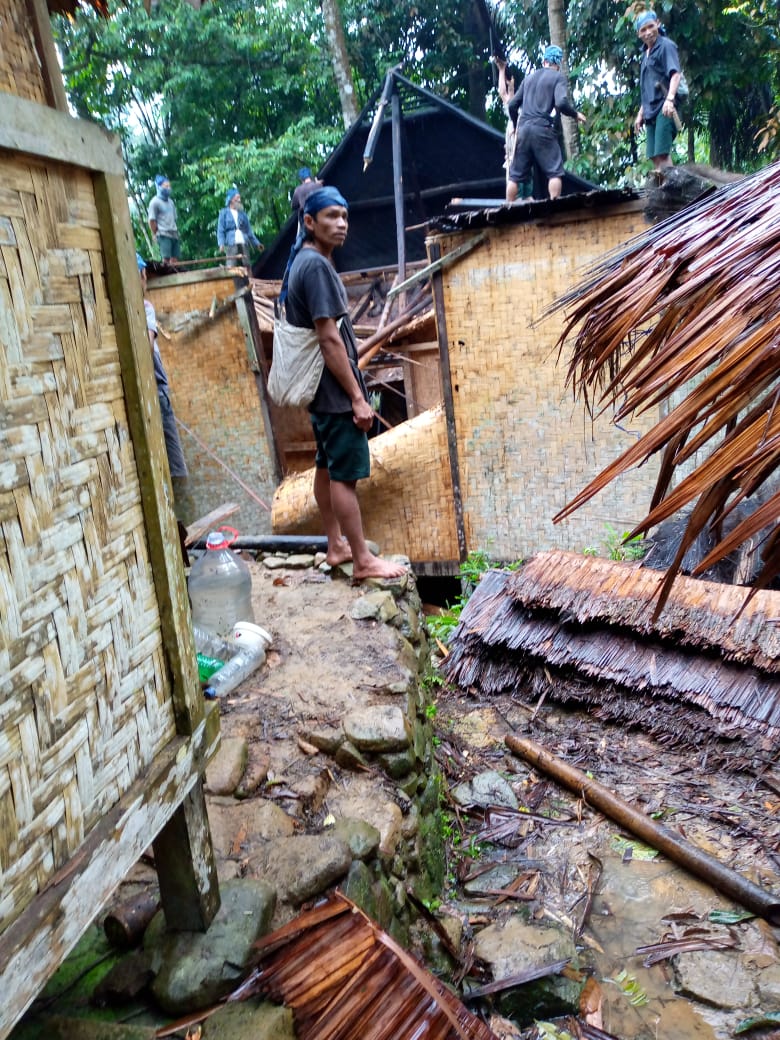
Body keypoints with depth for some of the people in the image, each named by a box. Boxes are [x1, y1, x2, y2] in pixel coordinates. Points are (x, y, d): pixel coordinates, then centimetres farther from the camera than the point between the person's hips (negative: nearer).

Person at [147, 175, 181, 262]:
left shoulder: (171, 201, 16)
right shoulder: (155, 202, -4)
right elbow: (152, 221, -6)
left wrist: (176, 232, 12)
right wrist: (157, 235, -5)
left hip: (174, 235, 7)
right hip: (164, 235, -7)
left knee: (175, 259, 4)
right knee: (166, 259, -12)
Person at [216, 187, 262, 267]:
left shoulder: (242, 213, 20)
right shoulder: (224, 213, 9)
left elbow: (249, 230, 22)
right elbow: (220, 230, 2)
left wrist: (256, 243, 15)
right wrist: (221, 244, -13)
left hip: (244, 244, 4)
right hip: (231, 245, -4)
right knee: (230, 268, -13)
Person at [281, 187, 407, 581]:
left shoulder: (303, 262, 13)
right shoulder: (316, 265, -18)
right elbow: (329, 340, -23)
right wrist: (357, 397, -20)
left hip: (321, 389, 10)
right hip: (335, 390, -10)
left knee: (327, 467, 15)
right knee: (345, 475, -5)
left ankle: (336, 546, 27)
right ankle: (363, 560, 3)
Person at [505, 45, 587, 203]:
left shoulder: (529, 77, 20)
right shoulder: (557, 77, 4)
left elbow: (512, 105, 18)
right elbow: (561, 102, -12)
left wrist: (517, 125, 34)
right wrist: (576, 114, 5)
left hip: (523, 129, 5)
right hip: (542, 129, -5)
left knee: (515, 174, 6)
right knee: (554, 172, -2)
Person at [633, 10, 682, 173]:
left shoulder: (665, 46, -3)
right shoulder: (645, 53, 21)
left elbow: (675, 74, -17)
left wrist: (670, 98, -33)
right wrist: (640, 113, 25)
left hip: (664, 108, -8)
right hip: (651, 110, 8)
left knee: (662, 153, -18)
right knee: (654, 156, 5)